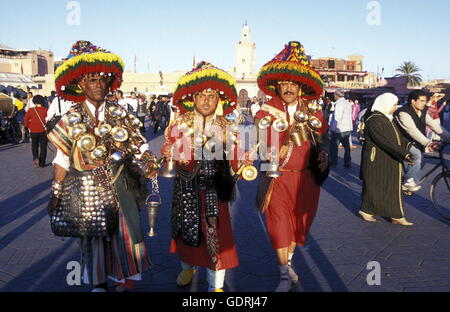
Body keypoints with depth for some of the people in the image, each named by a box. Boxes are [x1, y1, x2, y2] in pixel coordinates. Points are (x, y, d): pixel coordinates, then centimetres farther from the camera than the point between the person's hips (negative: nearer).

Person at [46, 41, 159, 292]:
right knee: (93, 237, 11)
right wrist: (56, 195, 0)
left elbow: (138, 143, -1)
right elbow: (62, 160, 1)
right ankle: (99, 283, 31)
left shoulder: (118, 114, 3)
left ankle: (124, 279, 29)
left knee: (124, 234, 8)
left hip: (119, 187, 1)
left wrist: (150, 162, -21)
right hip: (87, 190, -1)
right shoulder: (72, 119, -1)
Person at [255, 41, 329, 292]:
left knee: (300, 222, 14)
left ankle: (288, 260, 39)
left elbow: (324, 139, 15)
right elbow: (263, 150, -11)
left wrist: (324, 155, -5)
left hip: (307, 177, 3)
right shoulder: (266, 113, -5)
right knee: (279, 224, -1)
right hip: (278, 178, -3)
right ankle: (285, 275, 15)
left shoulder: (314, 113, 4)